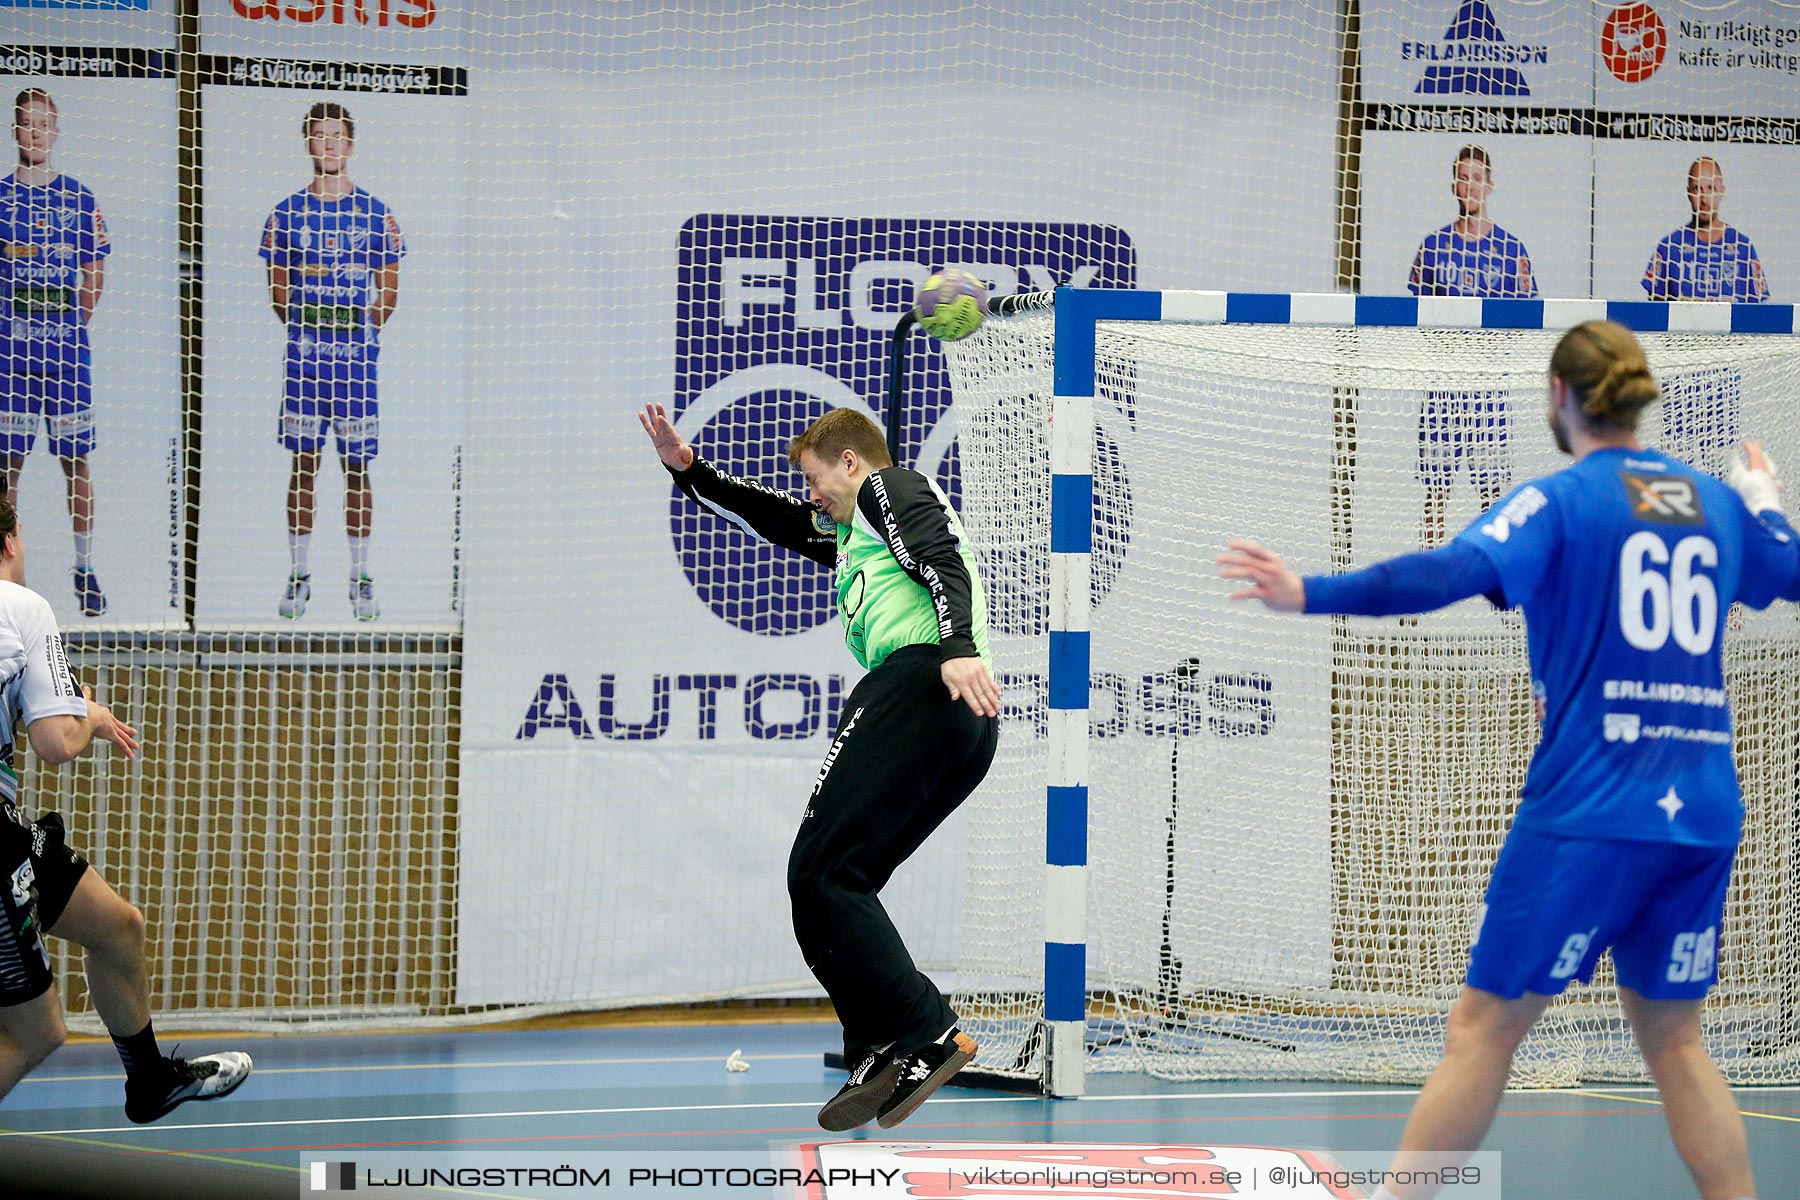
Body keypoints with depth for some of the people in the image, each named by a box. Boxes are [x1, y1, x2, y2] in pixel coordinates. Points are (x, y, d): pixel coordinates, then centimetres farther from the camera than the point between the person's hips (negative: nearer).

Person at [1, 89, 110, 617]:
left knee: (76, 458, 1)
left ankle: (84, 568, 7)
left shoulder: (80, 200, 7)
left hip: (67, 341, 1)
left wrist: (73, 323, 3)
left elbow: (94, 276, 12)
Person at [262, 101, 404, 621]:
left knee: (357, 467, 2)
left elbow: (389, 290, 8)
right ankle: (298, 575, 7)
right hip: (304, 347, 1)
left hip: (356, 349, -1)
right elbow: (278, 286, 12)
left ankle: (361, 580, 8)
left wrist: (369, 325, -4)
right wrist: (295, 317, -2)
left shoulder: (375, 215, 5)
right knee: (303, 462, 1)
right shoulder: (288, 213, 8)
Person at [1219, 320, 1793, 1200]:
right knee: (1671, 1038, 16)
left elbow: (1452, 574, -22)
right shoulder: (1717, 502, 11)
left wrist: (1311, 596, -25)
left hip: (1589, 810, -5)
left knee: (1481, 1029, 1)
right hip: (1702, 816, 5)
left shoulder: (1561, 500, -6)